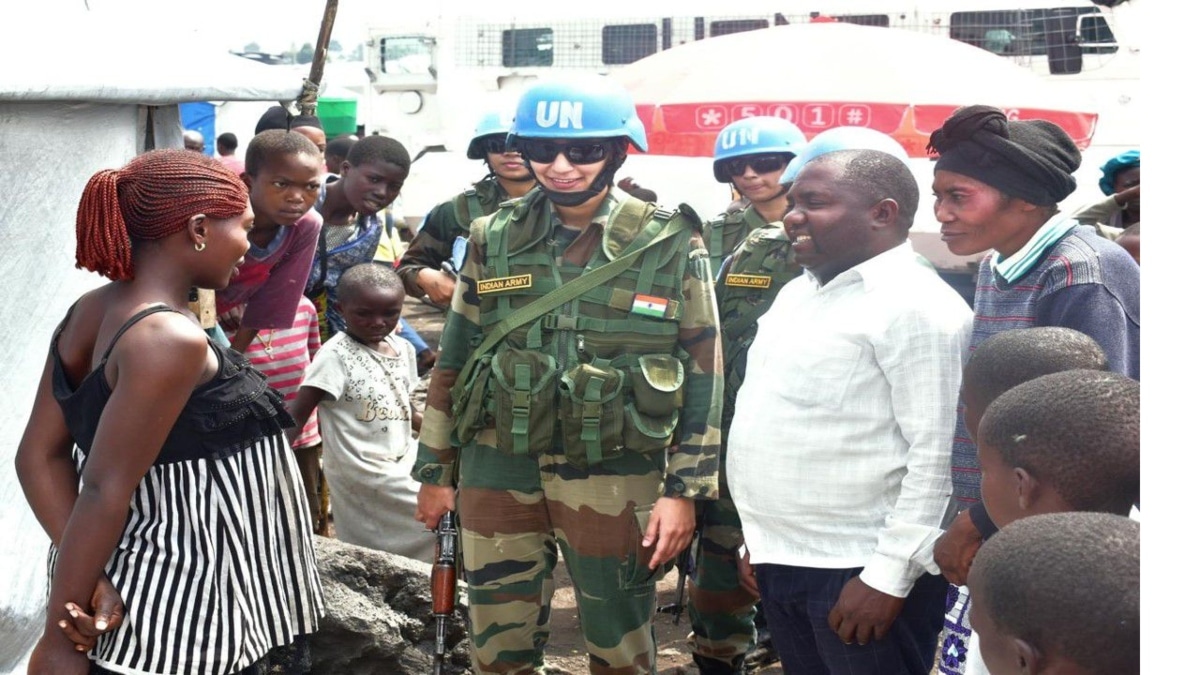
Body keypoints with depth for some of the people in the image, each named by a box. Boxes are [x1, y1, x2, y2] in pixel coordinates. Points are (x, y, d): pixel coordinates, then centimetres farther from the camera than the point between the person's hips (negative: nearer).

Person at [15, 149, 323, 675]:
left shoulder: (91, 312, 3)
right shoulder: (169, 339, -23)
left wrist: (84, 579, -8)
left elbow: (39, 456, 1)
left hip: (122, 587, 9)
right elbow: (105, 491, -23)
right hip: (175, 604, -8)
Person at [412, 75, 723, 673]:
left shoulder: (671, 245, -5)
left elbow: (701, 374, -3)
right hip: (498, 472, 3)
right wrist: (434, 469, 11)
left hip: (616, 478, -2)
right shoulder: (494, 240, 3)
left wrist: (684, 490, -6)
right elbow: (453, 361, 10)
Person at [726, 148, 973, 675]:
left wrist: (888, 577, -20)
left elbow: (938, 455, -19)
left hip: (859, 571, -8)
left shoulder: (915, 306, -15)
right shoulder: (797, 292, 13)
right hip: (781, 562, 8)